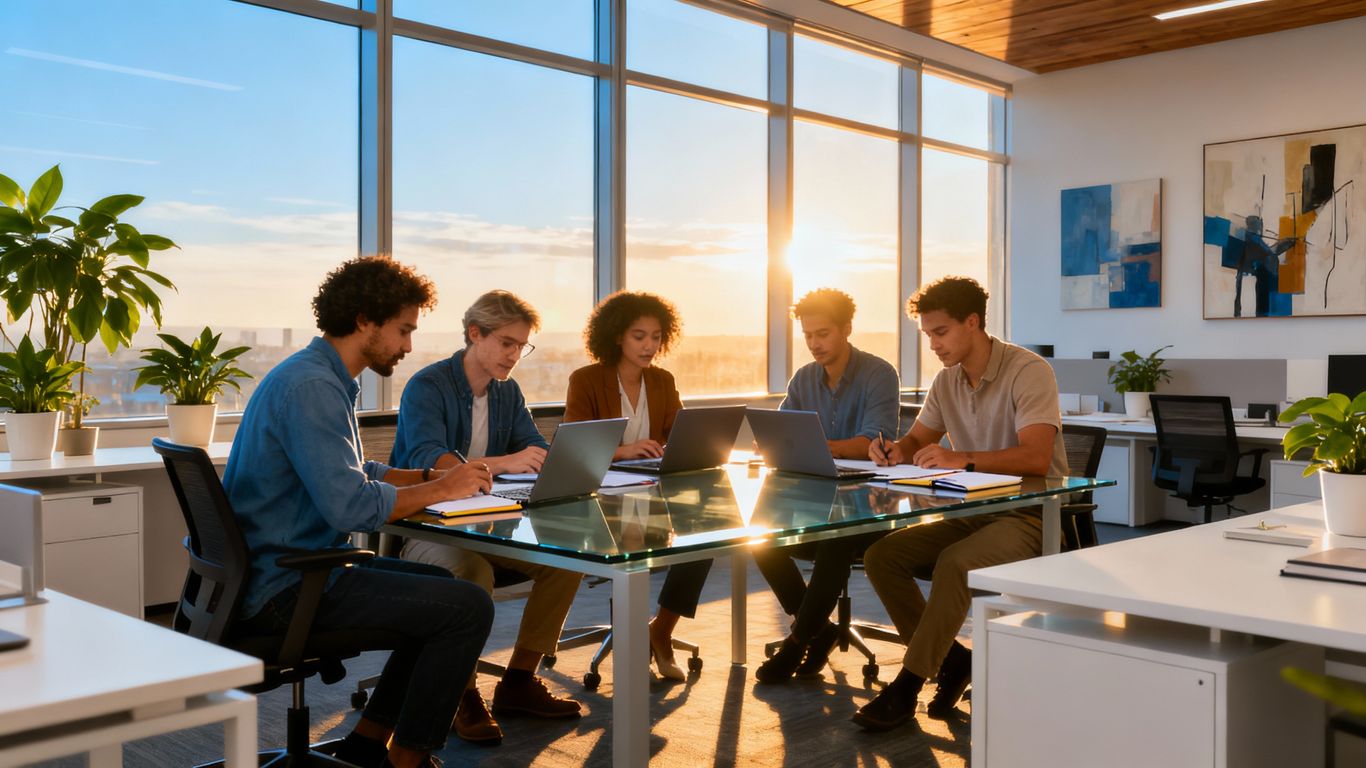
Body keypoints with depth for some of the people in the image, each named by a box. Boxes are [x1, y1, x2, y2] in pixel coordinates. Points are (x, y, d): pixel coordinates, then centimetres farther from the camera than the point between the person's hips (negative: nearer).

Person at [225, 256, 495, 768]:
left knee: (445, 589, 21)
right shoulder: (312, 387, -21)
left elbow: (352, 474, 22)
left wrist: (430, 477, 7)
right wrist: (439, 490, -14)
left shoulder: (322, 378, 13)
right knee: (468, 608, -14)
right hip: (284, 588, -11)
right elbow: (352, 508, -29)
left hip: (286, 567, 11)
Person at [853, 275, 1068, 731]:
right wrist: (896, 451, -9)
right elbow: (916, 440, 16)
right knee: (881, 556, -11)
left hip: (1031, 516, -7)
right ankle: (952, 660, -1)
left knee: (954, 563, -34)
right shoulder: (947, 381, 8)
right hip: (972, 514, 8)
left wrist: (960, 459, -36)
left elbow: (1036, 457, -26)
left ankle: (907, 685, -23)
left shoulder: (1028, 371, -15)